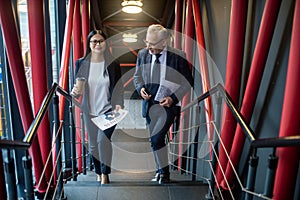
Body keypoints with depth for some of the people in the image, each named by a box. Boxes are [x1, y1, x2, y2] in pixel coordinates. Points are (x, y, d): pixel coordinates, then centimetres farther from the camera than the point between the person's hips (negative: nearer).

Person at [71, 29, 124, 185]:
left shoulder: (113, 64, -4)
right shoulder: (81, 63, 0)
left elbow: (118, 88, -2)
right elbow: (77, 85, 4)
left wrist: (118, 104, -16)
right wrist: (75, 92, -19)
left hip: (108, 109, -3)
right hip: (89, 111, 3)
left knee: (103, 139, -19)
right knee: (93, 144, 12)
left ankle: (105, 174, 0)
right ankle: (99, 174, 33)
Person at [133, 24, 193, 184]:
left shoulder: (178, 56, -11)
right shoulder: (142, 54, 1)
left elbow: (188, 82, -4)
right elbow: (137, 76, 15)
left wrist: (173, 98, -15)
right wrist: (141, 88, -7)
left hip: (168, 104, -5)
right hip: (149, 104, 5)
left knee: (156, 139, -14)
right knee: (156, 140, 14)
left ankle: (164, 173, 6)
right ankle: (160, 169, 33)